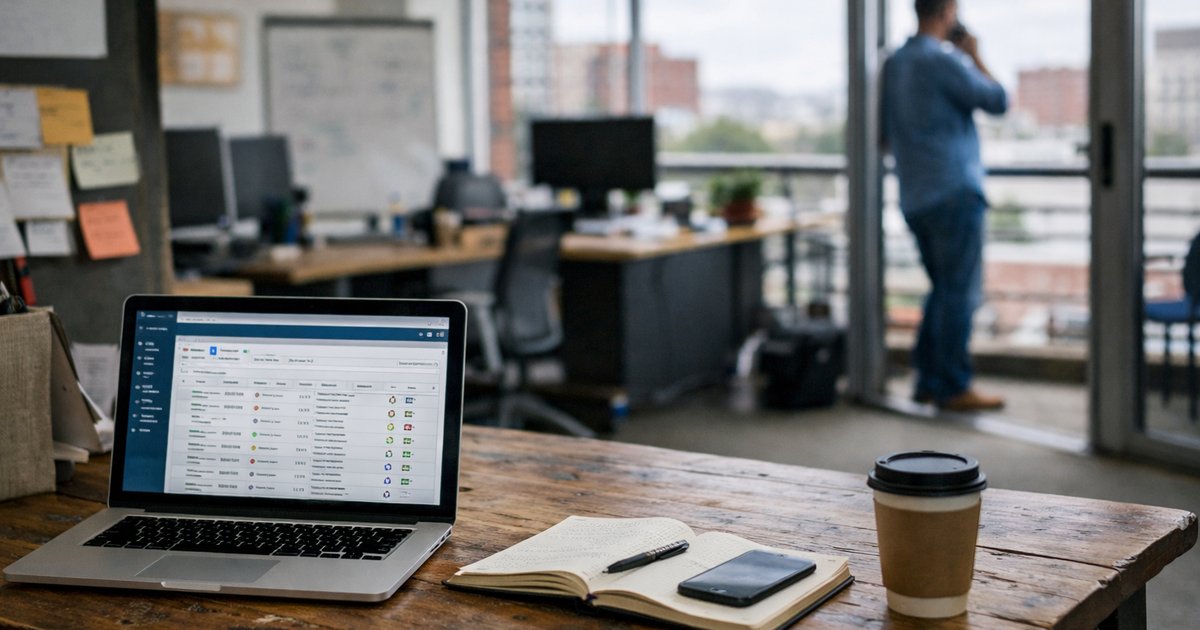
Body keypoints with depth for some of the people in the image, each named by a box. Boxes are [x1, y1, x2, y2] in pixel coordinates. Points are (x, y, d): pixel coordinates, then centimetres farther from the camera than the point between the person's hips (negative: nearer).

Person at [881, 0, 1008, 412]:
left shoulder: (893, 64, 12)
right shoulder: (943, 60, -13)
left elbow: (886, 136, 17)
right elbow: (998, 101, -7)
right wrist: (974, 56, 2)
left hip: (914, 198, 8)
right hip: (954, 192, -8)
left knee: (943, 289, 16)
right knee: (960, 293, -2)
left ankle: (927, 380, 17)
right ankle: (954, 388, 1)